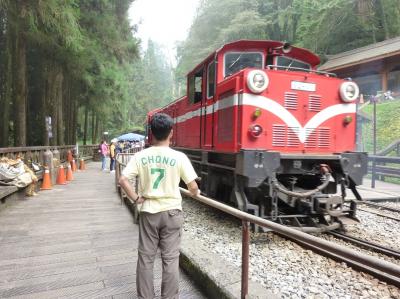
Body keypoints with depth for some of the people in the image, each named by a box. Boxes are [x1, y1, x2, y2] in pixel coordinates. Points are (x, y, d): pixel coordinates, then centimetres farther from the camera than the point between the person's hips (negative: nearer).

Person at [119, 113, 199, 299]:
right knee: (170, 258, 10)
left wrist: (136, 198, 0)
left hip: (148, 212, 2)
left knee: (145, 257, 15)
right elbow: (193, 187, -10)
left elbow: (123, 180, -10)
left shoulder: (140, 156, -5)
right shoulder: (179, 157, -11)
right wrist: (196, 193, 12)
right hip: (171, 212, -2)